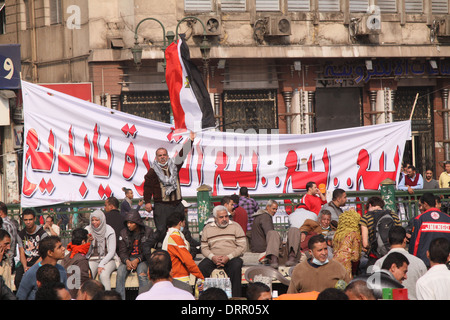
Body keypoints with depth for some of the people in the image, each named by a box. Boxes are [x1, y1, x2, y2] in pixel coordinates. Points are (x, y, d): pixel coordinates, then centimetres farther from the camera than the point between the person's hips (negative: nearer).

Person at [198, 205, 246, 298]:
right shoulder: (207, 228, 12)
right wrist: (213, 257, -13)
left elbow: (242, 246, -1)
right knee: (201, 267, -26)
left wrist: (228, 257, -14)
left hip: (232, 258, -2)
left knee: (236, 266, -35)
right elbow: (204, 248, 10)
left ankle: (236, 297, -30)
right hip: (213, 258, 2)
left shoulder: (235, 226, 6)